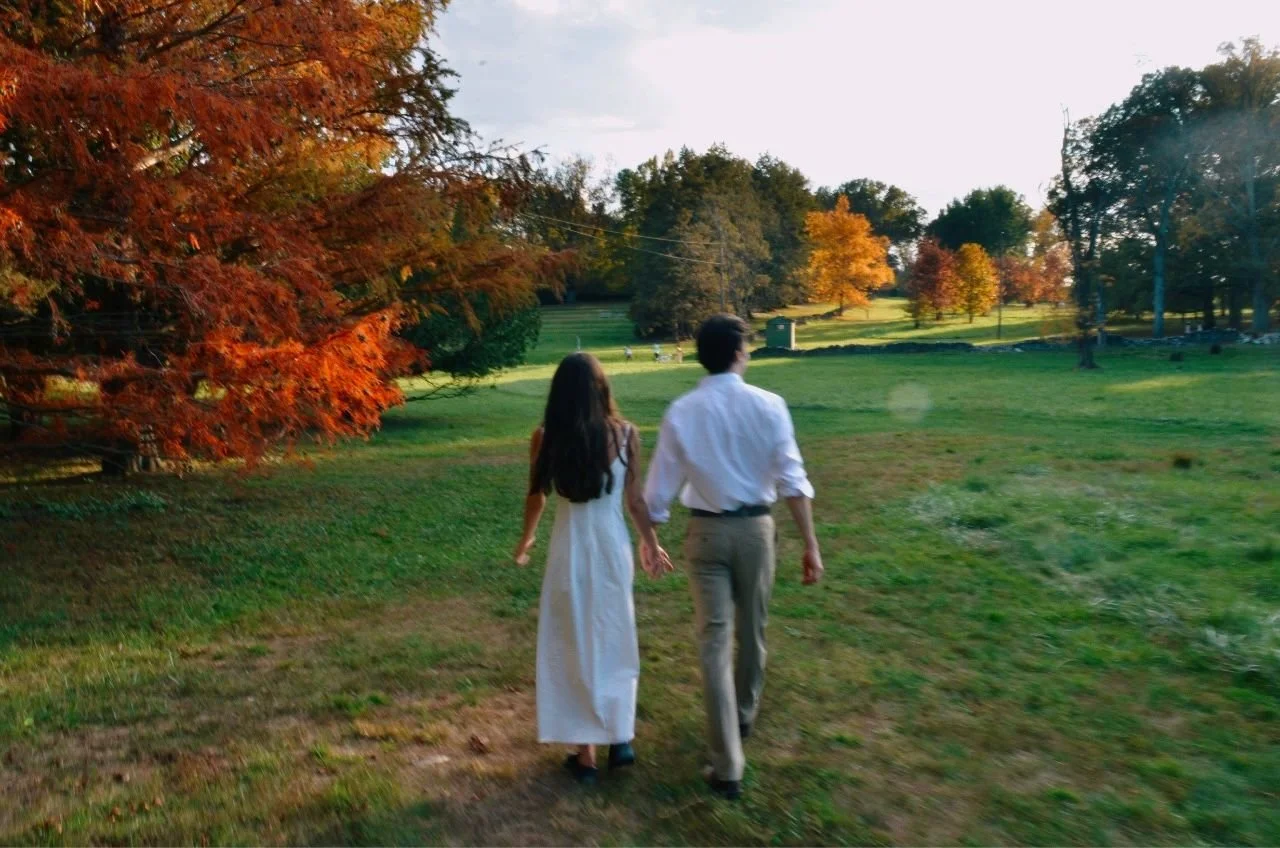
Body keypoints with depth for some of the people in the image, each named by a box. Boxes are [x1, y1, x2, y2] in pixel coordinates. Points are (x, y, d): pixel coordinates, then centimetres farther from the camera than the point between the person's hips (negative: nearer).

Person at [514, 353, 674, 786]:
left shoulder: (545, 437, -8)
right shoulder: (625, 433, -7)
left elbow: (536, 497, 4)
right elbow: (635, 499, 0)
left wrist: (526, 539, 23)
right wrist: (650, 543, 17)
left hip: (570, 549, -1)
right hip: (613, 547, 1)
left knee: (574, 648, 12)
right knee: (614, 643, 20)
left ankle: (585, 753, 19)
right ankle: (620, 738, 25)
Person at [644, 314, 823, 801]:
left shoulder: (682, 412, -5)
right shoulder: (768, 405, -8)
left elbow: (660, 487, -2)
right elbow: (792, 479, -12)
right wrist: (810, 543, -8)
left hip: (707, 529, 0)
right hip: (755, 527, 1)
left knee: (714, 639, 3)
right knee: (752, 630, 21)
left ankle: (727, 767, 3)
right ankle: (745, 716, 45)